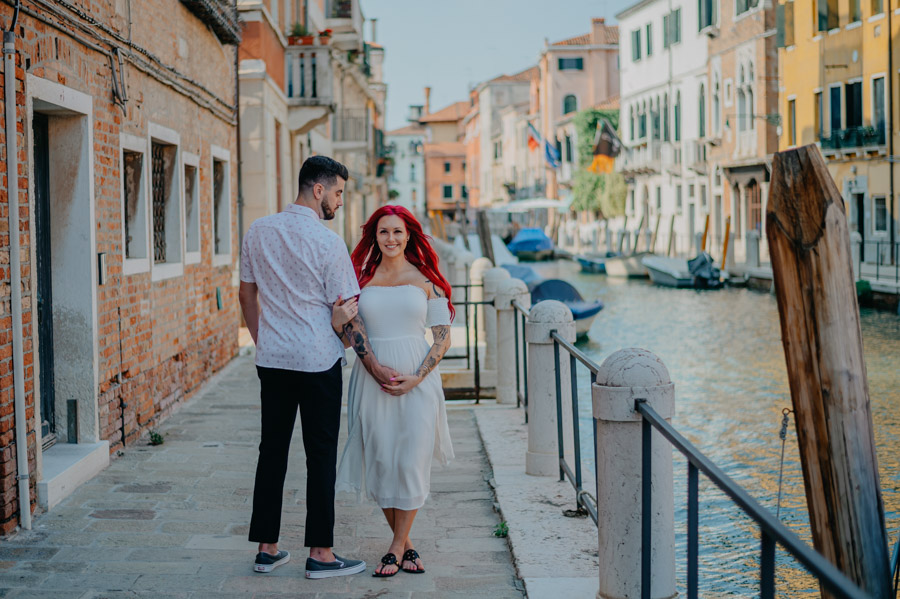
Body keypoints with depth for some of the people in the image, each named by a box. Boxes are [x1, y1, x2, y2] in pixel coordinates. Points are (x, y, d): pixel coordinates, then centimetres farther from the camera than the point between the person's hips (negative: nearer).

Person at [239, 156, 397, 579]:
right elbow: (343, 312, -10)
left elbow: (247, 294, 13)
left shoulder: (258, 232, 5)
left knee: (272, 450, 11)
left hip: (271, 358, 5)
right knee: (320, 456, 2)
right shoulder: (327, 242, -12)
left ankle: (266, 548, 16)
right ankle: (320, 553, 6)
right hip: (317, 362, -5)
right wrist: (372, 364, -3)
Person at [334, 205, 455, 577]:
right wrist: (338, 318, -15)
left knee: (410, 462, -2)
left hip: (417, 381, -2)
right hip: (372, 379, 2)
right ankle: (406, 545, 19)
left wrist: (416, 378, -11)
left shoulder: (426, 281, 2)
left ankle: (396, 548, 9)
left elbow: (443, 338, 1)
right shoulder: (362, 278, 7)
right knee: (381, 463, 3)